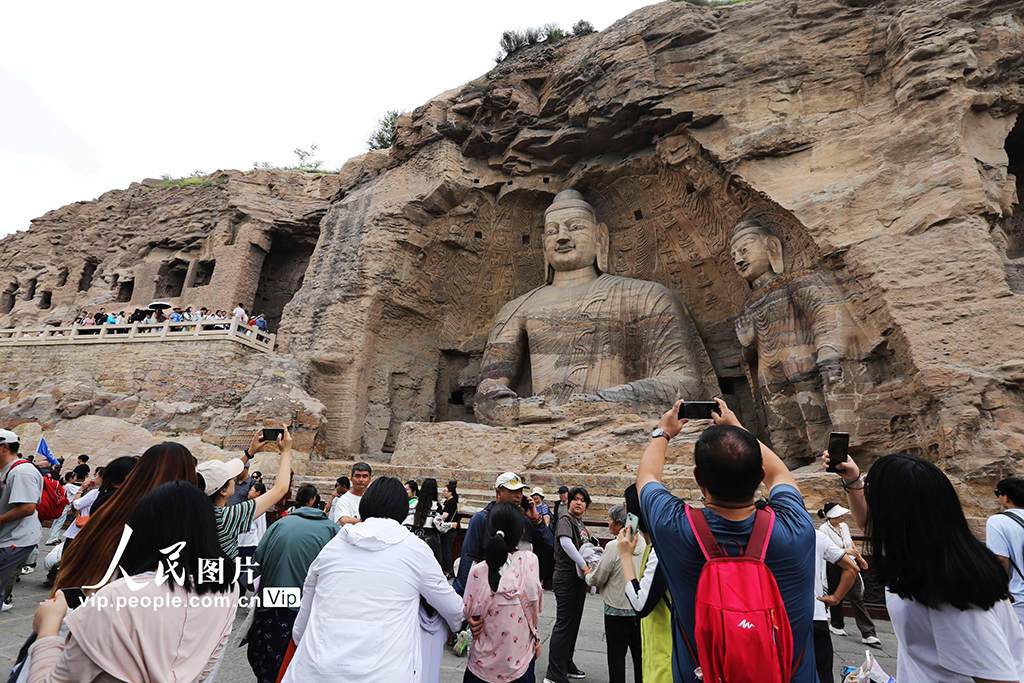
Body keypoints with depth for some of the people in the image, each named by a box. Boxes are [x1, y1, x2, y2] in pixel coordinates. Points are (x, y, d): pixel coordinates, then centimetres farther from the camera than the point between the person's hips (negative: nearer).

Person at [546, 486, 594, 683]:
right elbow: (565, 542, -32)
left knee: (573, 624, 19)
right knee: (564, 625, -3)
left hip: (579, 578, 9)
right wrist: (584, 566, -32)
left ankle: (567, 665, 33)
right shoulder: (565, 520, -15)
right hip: (566, 578, -9)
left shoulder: (581, 524, 14)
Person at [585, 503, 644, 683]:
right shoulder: (644, 543, -2)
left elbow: (597, 579, -14)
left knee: (616, 654, 10)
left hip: (617, 609, -6)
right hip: (640, 608, 6)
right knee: (639, 653, 18)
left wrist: (587, 574, 8)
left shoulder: (614, 546, -22)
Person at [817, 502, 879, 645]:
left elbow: (851, 543, 22)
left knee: (857, 597, 1)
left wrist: (860, 557, 26)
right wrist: (845, 551, -30)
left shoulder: (844, 526, 7)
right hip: (834, 568, -5)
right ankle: (836, 625, 29)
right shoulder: (824, 529, -16)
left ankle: (868, 633, 3)